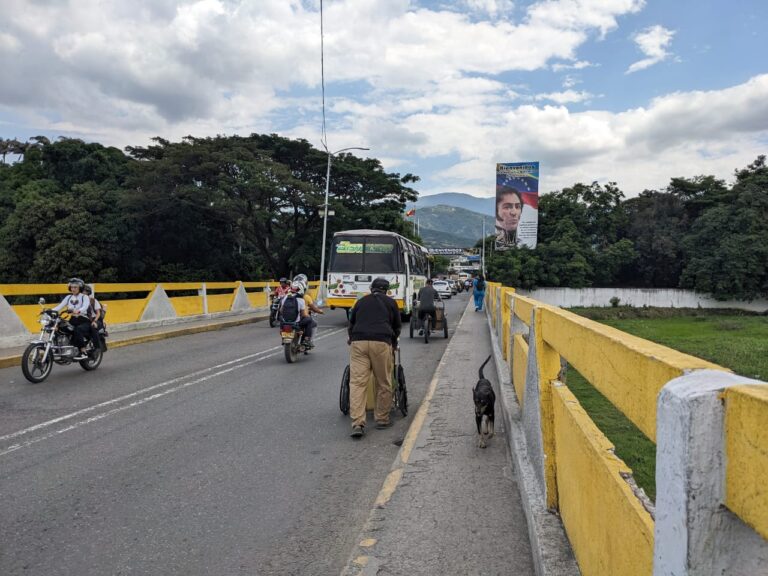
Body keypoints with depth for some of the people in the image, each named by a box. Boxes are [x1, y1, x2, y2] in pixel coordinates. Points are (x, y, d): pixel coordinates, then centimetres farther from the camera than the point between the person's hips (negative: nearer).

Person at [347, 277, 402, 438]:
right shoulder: (390, 302, 19)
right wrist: (393, 342, 40)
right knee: (383, 384, 9)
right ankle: (382, 419, 17)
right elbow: (397, 326, 24)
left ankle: (357, 423, -11)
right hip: (382, 343, -2)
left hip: (358, 342, 2)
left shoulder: (361, 301, 24)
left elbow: (351, 323, 31)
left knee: (357, 383, -3)